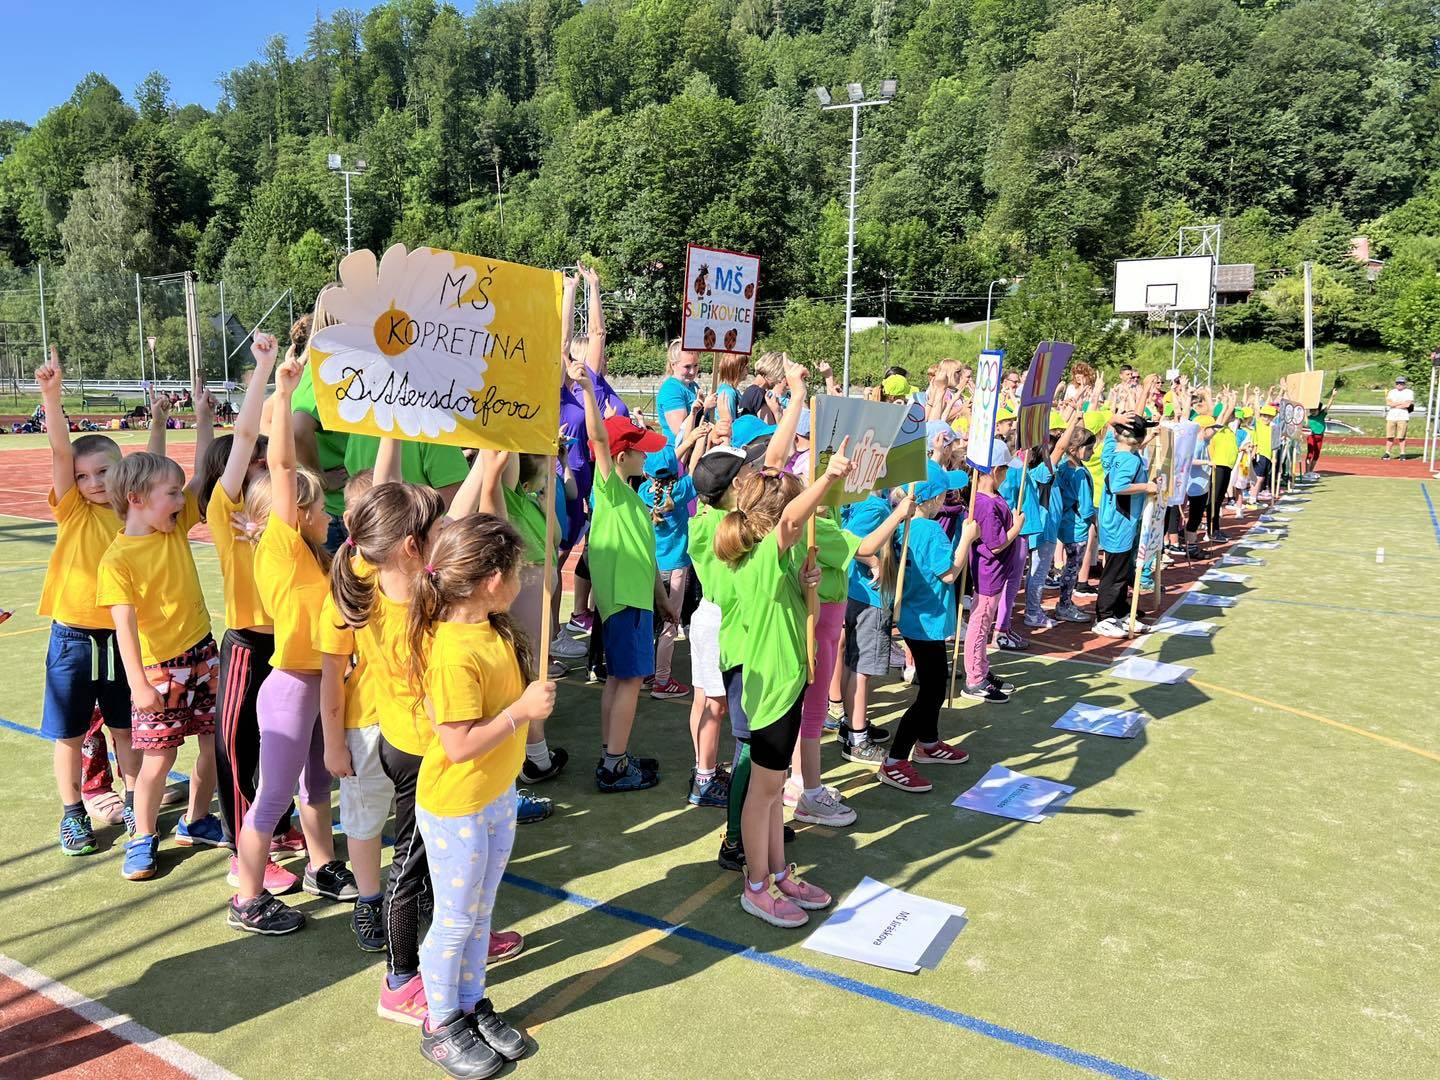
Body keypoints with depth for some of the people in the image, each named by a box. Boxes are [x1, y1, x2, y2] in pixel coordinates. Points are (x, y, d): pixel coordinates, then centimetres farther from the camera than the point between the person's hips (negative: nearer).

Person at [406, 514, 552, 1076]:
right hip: (455, 808, -8)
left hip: (499, 795, 8)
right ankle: (440, 1027, 34)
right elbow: (460, 745, -29)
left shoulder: (495, 625, -5)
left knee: (480, 910, 23)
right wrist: (524, 709, -25)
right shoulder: (453, 655, -31)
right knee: (454, 920, 12)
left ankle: (472, 1006, 42)